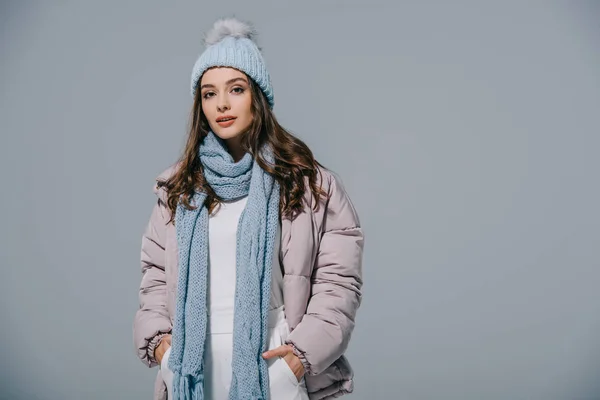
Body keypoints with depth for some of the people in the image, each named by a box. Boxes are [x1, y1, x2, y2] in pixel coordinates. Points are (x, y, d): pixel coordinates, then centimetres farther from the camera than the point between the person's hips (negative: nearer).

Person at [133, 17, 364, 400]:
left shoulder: (305, 179, -2)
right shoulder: (178, 185, 8)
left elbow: (338, 278, -4)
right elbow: (156, 272, 12)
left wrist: (306, 350, -13)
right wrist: (157, 337, -2)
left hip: (272, 366, -2)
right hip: (192, 366, 3)